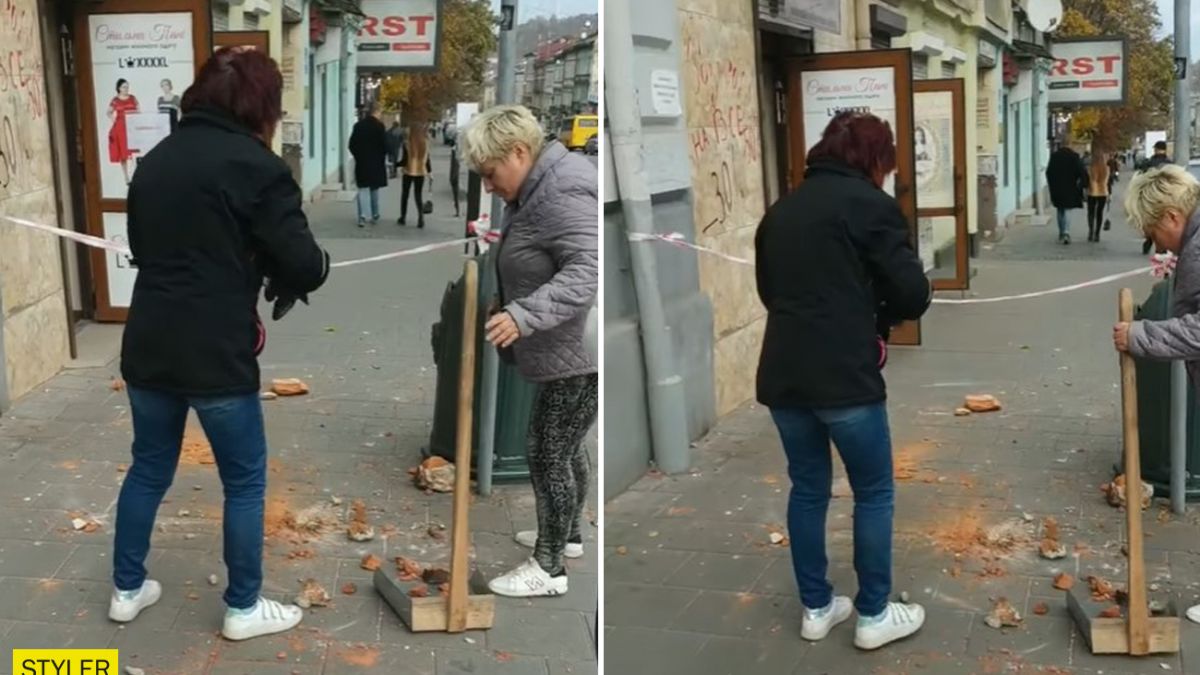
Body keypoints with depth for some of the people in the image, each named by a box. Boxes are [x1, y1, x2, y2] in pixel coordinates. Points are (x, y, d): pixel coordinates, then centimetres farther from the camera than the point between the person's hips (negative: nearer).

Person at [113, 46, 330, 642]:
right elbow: (304, 267, -14)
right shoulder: (256, 165, -12)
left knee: (148, 468, 21)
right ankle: (243, 608, 20)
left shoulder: (156, 158, 9)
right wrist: (296, 269, 8)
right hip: (215, 355, -6)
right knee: (244, 481, 10)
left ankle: (127, 589, 34)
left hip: (148, 346, 6)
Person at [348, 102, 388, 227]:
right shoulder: (379, 125, -9)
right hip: (376, 162, -2)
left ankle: (362, 216, -9)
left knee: (363, 189, 3)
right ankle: (375, 216, 20)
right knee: (375, 189, 14)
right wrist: (383, 158, 5)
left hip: (361, 162, 2)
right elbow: (384, 144, -10)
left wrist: (358, 156, 15)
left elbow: (352, 144, 3)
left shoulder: (358, 125, 1)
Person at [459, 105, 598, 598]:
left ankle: (549, 569, 7)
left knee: (549, 454, -3)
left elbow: (586, 270, -32)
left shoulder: (562, 194, -22)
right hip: (565, 354, 10)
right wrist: (506, 304, 22)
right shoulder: (535, 190, 12)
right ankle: (567, 535, 38)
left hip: (580, 355, -10)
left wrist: (523, 315, -37)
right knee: (565, 448, 21)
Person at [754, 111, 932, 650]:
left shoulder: (781, 209, 15)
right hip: (843, 375, -6)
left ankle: (816, 609, 27)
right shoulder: (870, 203, -4)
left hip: (782, 373, 6)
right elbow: (913, 293, -7)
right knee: (874, 492, 10)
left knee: (807, 488, 18)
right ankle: (874, 615, 18)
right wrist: (880, 314, 13)